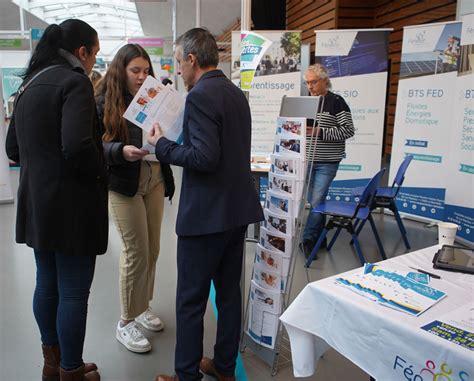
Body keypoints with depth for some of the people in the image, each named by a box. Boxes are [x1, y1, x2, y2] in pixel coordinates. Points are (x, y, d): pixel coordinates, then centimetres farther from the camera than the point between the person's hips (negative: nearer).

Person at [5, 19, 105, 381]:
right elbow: (77, 145, -27)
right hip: (71, 205, -9)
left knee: (47, 284, 19)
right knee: (73, 293, 4)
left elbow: (13, 148, 16)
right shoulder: (74, 81, -13)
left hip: (36, 202, 9)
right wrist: (99, 173, -10)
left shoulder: (30, 84, 13)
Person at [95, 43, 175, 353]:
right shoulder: (104, 103, -4)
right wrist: (121, 151, -27)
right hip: (124, 185, -5)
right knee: (136, 251, -3)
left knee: (152, 249, 10)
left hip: (155, 181, 5)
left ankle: (142, 305, 30)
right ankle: (126, 322, 14)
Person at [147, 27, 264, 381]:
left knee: (191, 300, 5)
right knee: (229, 291, 17)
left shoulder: (200, 96, -15)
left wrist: (163, 145, -10)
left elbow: (204, 157, -24)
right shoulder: (237, 93, 12)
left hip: (206, 214, -9)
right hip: (238, 208, 9)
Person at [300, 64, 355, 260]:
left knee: (316, 201, -6)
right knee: (314, 201, 11)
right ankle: (320, 237, 25)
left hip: (327, 162, -5)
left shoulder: (336, 102, -6)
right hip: (307, 160, 5)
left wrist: (319, 132, -20)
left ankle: (307, 239, 6)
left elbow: (348, 130, -12)